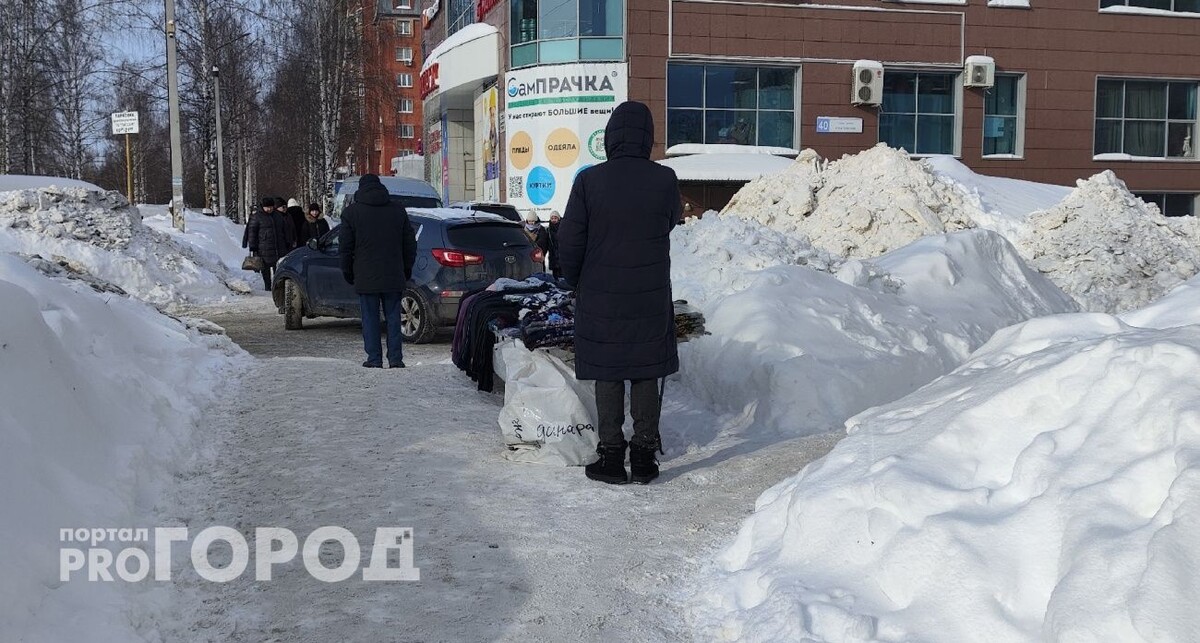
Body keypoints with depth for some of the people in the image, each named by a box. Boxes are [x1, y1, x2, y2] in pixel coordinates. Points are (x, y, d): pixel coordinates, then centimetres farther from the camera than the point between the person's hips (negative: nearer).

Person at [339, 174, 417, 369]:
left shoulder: (351, 212, 1)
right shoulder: (398, 210, 8)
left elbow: (345, 247, 1)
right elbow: (410, 244, 10)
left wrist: (348, 272, 11)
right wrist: (406, 270, 17)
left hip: (366, 278, -2)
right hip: (394, 277, 2)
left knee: (370, 318, 4)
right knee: (393, 317, 6)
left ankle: (374, 358, 4)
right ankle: (395, 358, 5)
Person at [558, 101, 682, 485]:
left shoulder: (589, 181, -10)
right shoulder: (665, 180, -8)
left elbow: (570, 241, -5)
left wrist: (575, 280, 11)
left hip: (600, 298, -1)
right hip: (651, 298, 1)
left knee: (607, 375, 9)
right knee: (646, 374, 11)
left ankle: (611, 456, 12)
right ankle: (644, 455, 15)